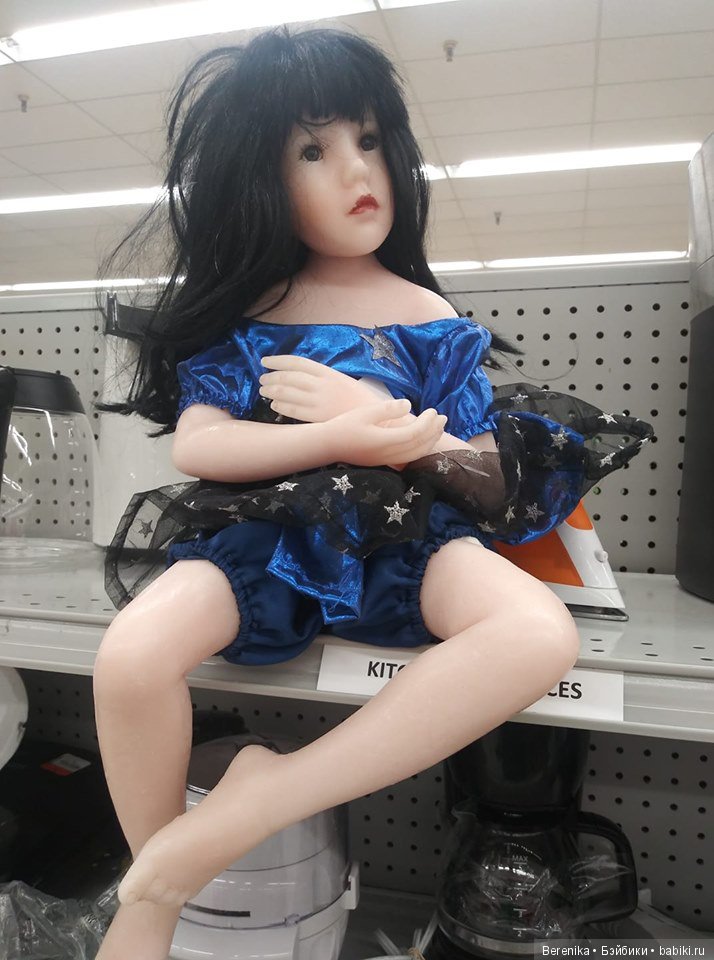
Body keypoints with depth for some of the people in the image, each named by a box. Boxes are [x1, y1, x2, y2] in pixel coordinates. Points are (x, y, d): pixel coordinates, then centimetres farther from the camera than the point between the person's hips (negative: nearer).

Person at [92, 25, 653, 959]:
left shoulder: (428, 318, 9)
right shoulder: (236, 313, 11)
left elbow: (490, 482, 5)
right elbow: (196, 444, -3)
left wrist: (369, 411, -11)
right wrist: (344, 438, -17)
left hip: (402, 537, 1)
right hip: (263, 535, 0)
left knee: (540, 634, -30)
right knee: (131, 657, -30)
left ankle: (259, 802, -22)